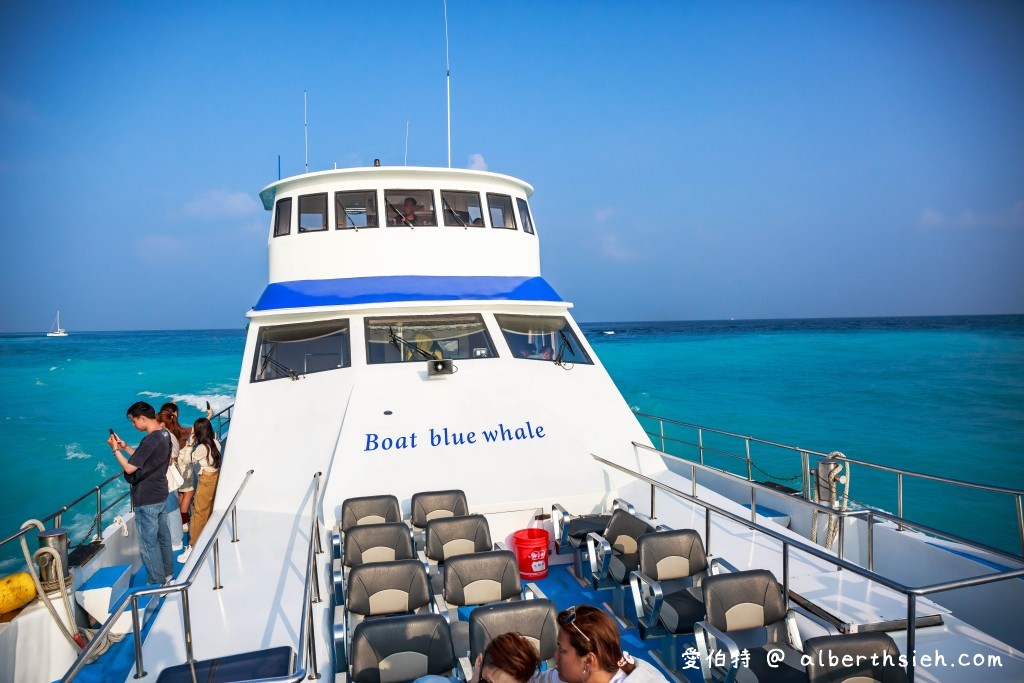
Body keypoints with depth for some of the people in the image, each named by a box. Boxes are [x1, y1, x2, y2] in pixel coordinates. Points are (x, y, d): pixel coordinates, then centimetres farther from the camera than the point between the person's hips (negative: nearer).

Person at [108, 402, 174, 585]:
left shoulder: (150, 440, -25)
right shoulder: (164, 435, 4)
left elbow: (129, 468, -22)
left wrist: (115, 449, -10)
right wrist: (126, 448, 9)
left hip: (147, 501, -9)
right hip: (161, 495, 9)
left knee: (148, 543, 3)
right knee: (163, 536, 20)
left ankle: (158, 582, 12)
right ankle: (168, 573, 33)